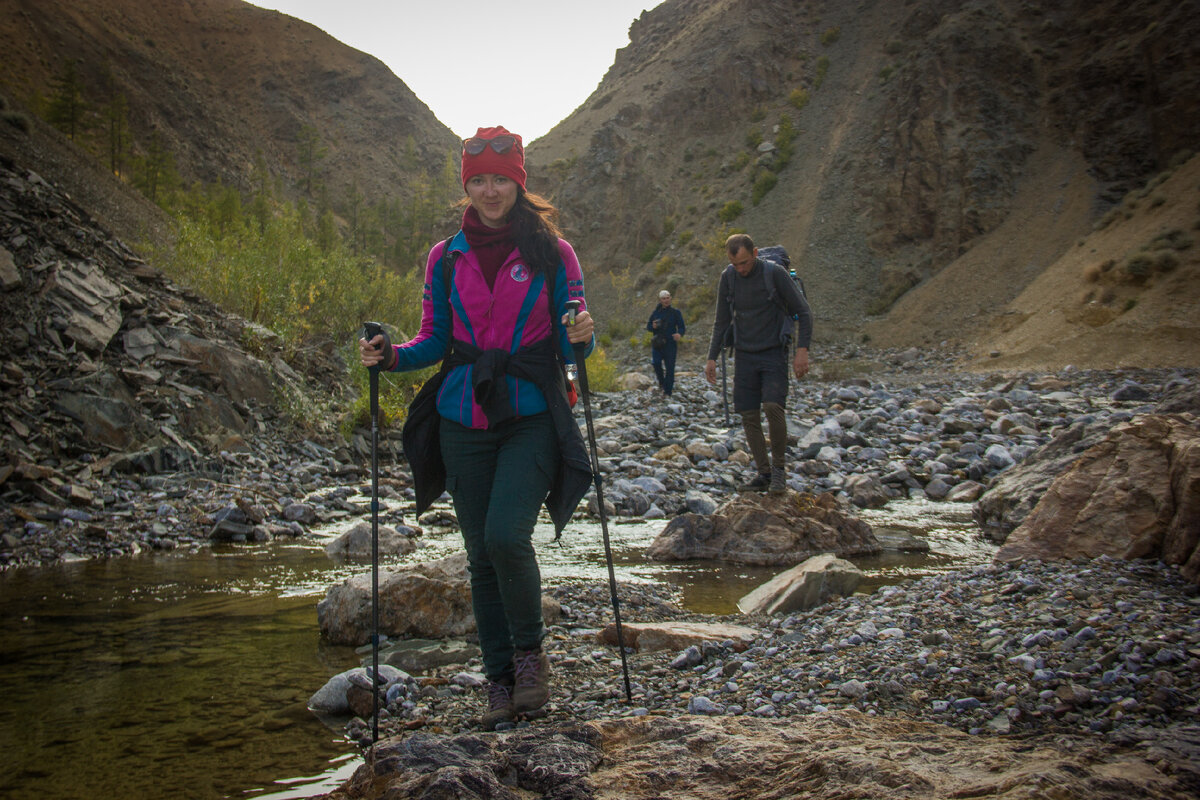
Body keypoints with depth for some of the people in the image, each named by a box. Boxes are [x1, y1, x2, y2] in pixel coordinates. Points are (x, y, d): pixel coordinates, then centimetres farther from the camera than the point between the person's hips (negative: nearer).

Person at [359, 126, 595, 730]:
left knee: (505, 534, -21)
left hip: (531, 417, -3)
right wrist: (390, 356, -7)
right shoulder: (445, 258, 8)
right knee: (481, 553, 5)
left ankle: (529, 652, 5)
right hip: (465, 420, 3)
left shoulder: (552, 253, 1)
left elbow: (570, 344, 2)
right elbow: (434, 340, 12)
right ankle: (500, 680, 19)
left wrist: (580, 338, -21)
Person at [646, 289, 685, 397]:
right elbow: (648, 326, 14)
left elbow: (682, 327, 2)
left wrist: (679, 334, -21)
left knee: (669, 368, -3)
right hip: (657, 343, 1)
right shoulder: (655, 313, 8)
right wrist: (653, 326, -10)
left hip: (670, 344, -1)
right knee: (656, 362, -19)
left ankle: (667, 392, 4)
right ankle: (661, 381, 9)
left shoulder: (675, 312, 3)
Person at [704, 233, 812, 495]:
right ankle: (764, 474, 10)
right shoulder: (728, 278, 1)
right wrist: (711, 358, 7)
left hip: (773, 354, -4)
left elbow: (803, 312, -6)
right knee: (749, 417, 0)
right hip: (744, 356, 4)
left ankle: (779, 467, -4)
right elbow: (722, 322, 12)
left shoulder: (775, 274, -10)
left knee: (772, 406, -21)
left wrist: (802, 350, -16)